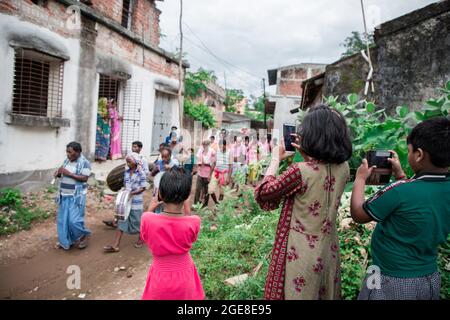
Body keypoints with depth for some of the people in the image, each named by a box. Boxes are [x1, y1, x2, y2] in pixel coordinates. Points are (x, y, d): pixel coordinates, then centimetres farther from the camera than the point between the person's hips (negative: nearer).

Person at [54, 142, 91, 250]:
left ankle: (83, 235, 19)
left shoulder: (84, 162, -11)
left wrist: (69, 173, -22)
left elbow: (84, 178, -18)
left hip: (76, 196, -7)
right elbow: (63, 175, 19)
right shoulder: (66, 161, 10)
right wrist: (58, 173, -4)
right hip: (64, 195, 7)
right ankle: (65, 241, 26)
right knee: (63, 219, 11)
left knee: (74, 220, -7)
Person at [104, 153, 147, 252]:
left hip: (136, 202, -5)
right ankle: (116, 245, 6)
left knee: (137, 221, 8)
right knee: (121, 221, 3)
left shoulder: (141, 173, -12)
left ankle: (141, 239, 35)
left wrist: (132, 193, -20)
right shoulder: (126, 172, 6)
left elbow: (143, 188, -12)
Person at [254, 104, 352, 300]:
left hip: (301, 255, -6)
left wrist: (275, 159, -2)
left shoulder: (300, 171, -26)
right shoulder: (343, 168, -6)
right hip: (328, 252, 6)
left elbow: (263, 193, -11)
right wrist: (306, 154, 10)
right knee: (324, 294, 24)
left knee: (297, 294, 14)